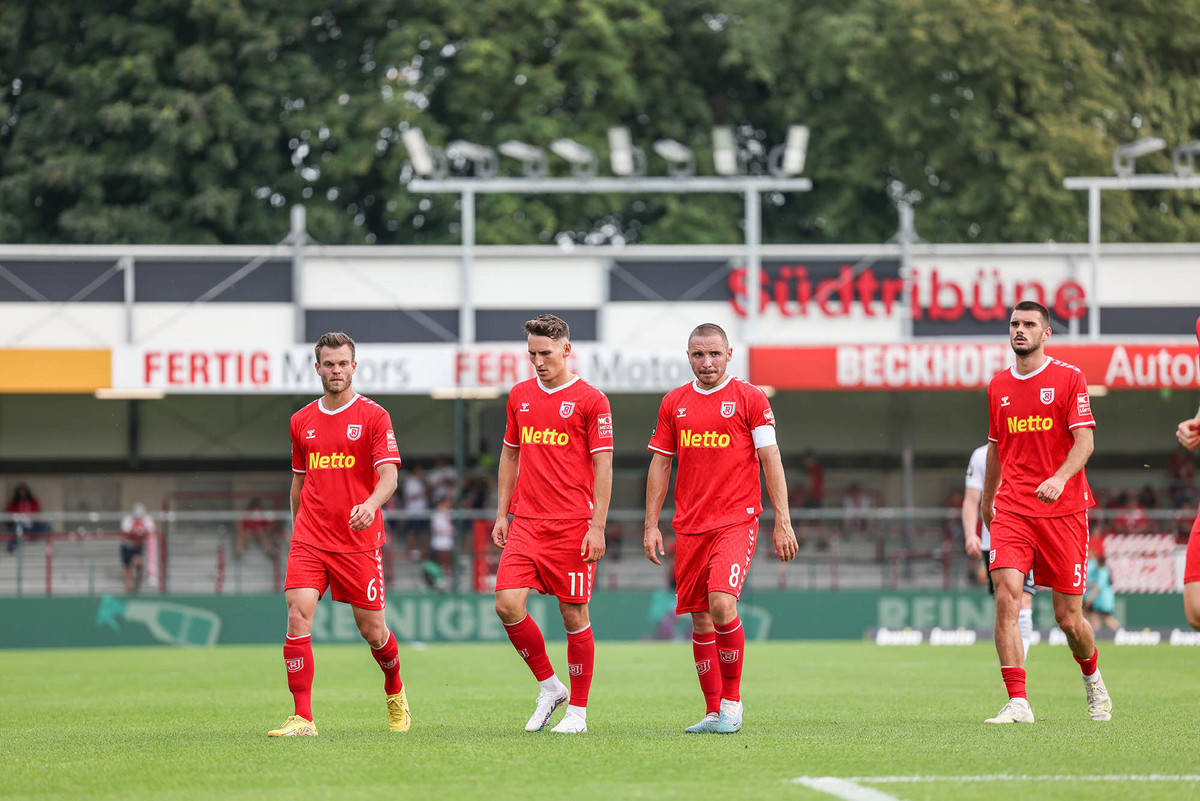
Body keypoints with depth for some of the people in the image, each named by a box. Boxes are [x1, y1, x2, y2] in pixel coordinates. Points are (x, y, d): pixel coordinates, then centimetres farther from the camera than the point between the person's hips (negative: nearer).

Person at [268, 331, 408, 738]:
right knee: (298, 616, -16)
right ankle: (302, 718, -16)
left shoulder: (374, 416, -2)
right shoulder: (302, 421, 11)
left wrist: (370, 504, -32)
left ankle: (395, 691, 36)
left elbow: (388, 475, -12)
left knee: (372, 629, 4)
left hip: (359, 541, -3)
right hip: (310, 539, 3)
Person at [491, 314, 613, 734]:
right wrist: (502, 513, 14)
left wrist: (598, 527, -10)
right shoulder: (519, 396, 12)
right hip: (526, 523, 4)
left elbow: (603, 466, -5)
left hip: (573, 523, -4)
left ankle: (577, 710, 11)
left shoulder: (590, 400, -4)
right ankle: (548, 687, 10)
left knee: (574, 614, 0)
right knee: (507, 604, -9)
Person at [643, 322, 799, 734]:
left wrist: (782, 521, -7)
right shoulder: (674, 402, 10)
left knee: (722, 603, -20)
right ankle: (714, 712, 12)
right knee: (700, 619, 4)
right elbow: (660, 464, 14)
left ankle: (732, 702, -7)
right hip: (689, 526, 4)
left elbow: (770, 460, -2)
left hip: (737, 519, -4)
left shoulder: (750, 398, -1)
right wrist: (651, 525, 9)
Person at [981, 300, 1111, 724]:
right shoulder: (998, 385, 12)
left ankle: (1092, 677, 34)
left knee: (1068, 617, 2)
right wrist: (986, 503, 29)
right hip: (1012, 510, 3)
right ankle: (1017, 702, -19)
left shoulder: (1069, 378, -1)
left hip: (1063, 510, -3)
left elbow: (1084, 440, -9)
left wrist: (1059, 479, -26)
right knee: (1006, 597, -18)